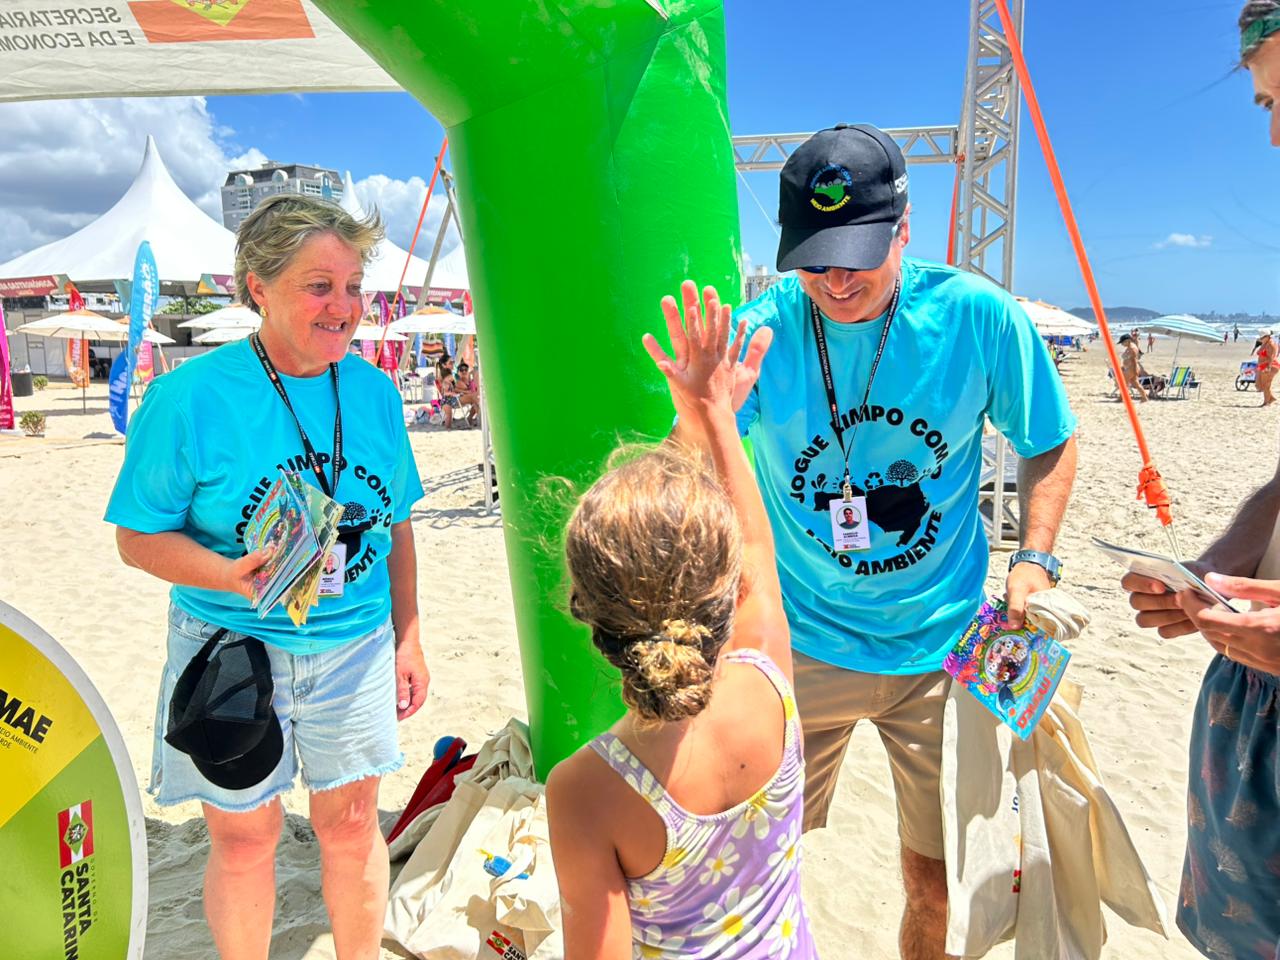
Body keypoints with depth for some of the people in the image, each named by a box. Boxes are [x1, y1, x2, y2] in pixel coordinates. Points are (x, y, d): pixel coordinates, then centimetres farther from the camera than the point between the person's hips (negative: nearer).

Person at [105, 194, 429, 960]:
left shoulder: (375, 391, -1)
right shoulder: (192, 397, -14)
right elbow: (139, 536, -9)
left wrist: (408, 638, 8)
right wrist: (233, 576, -27)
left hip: (355, 646, 3)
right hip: (234, 649, -3)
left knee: (352, 819, 16)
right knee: (244, 835, 13)